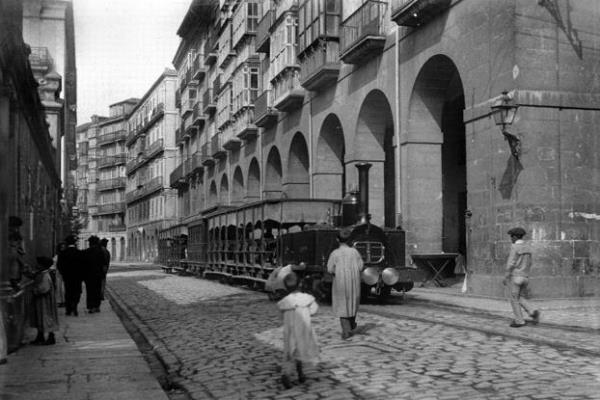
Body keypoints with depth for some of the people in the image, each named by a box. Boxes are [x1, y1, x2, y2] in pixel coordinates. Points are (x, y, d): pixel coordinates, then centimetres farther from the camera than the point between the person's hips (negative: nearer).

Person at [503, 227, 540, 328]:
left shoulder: (515, 247, -14)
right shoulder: (528, 247, 10)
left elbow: (511, 264, -19)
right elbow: (529, 263, 16)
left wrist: (506, 277, -13)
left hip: (515, 277, -7)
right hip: (525, 277, 7)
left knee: (514, 300, 4)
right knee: (520, 299, 17)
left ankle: (519, 321, 6)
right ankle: (532, 312, -6)